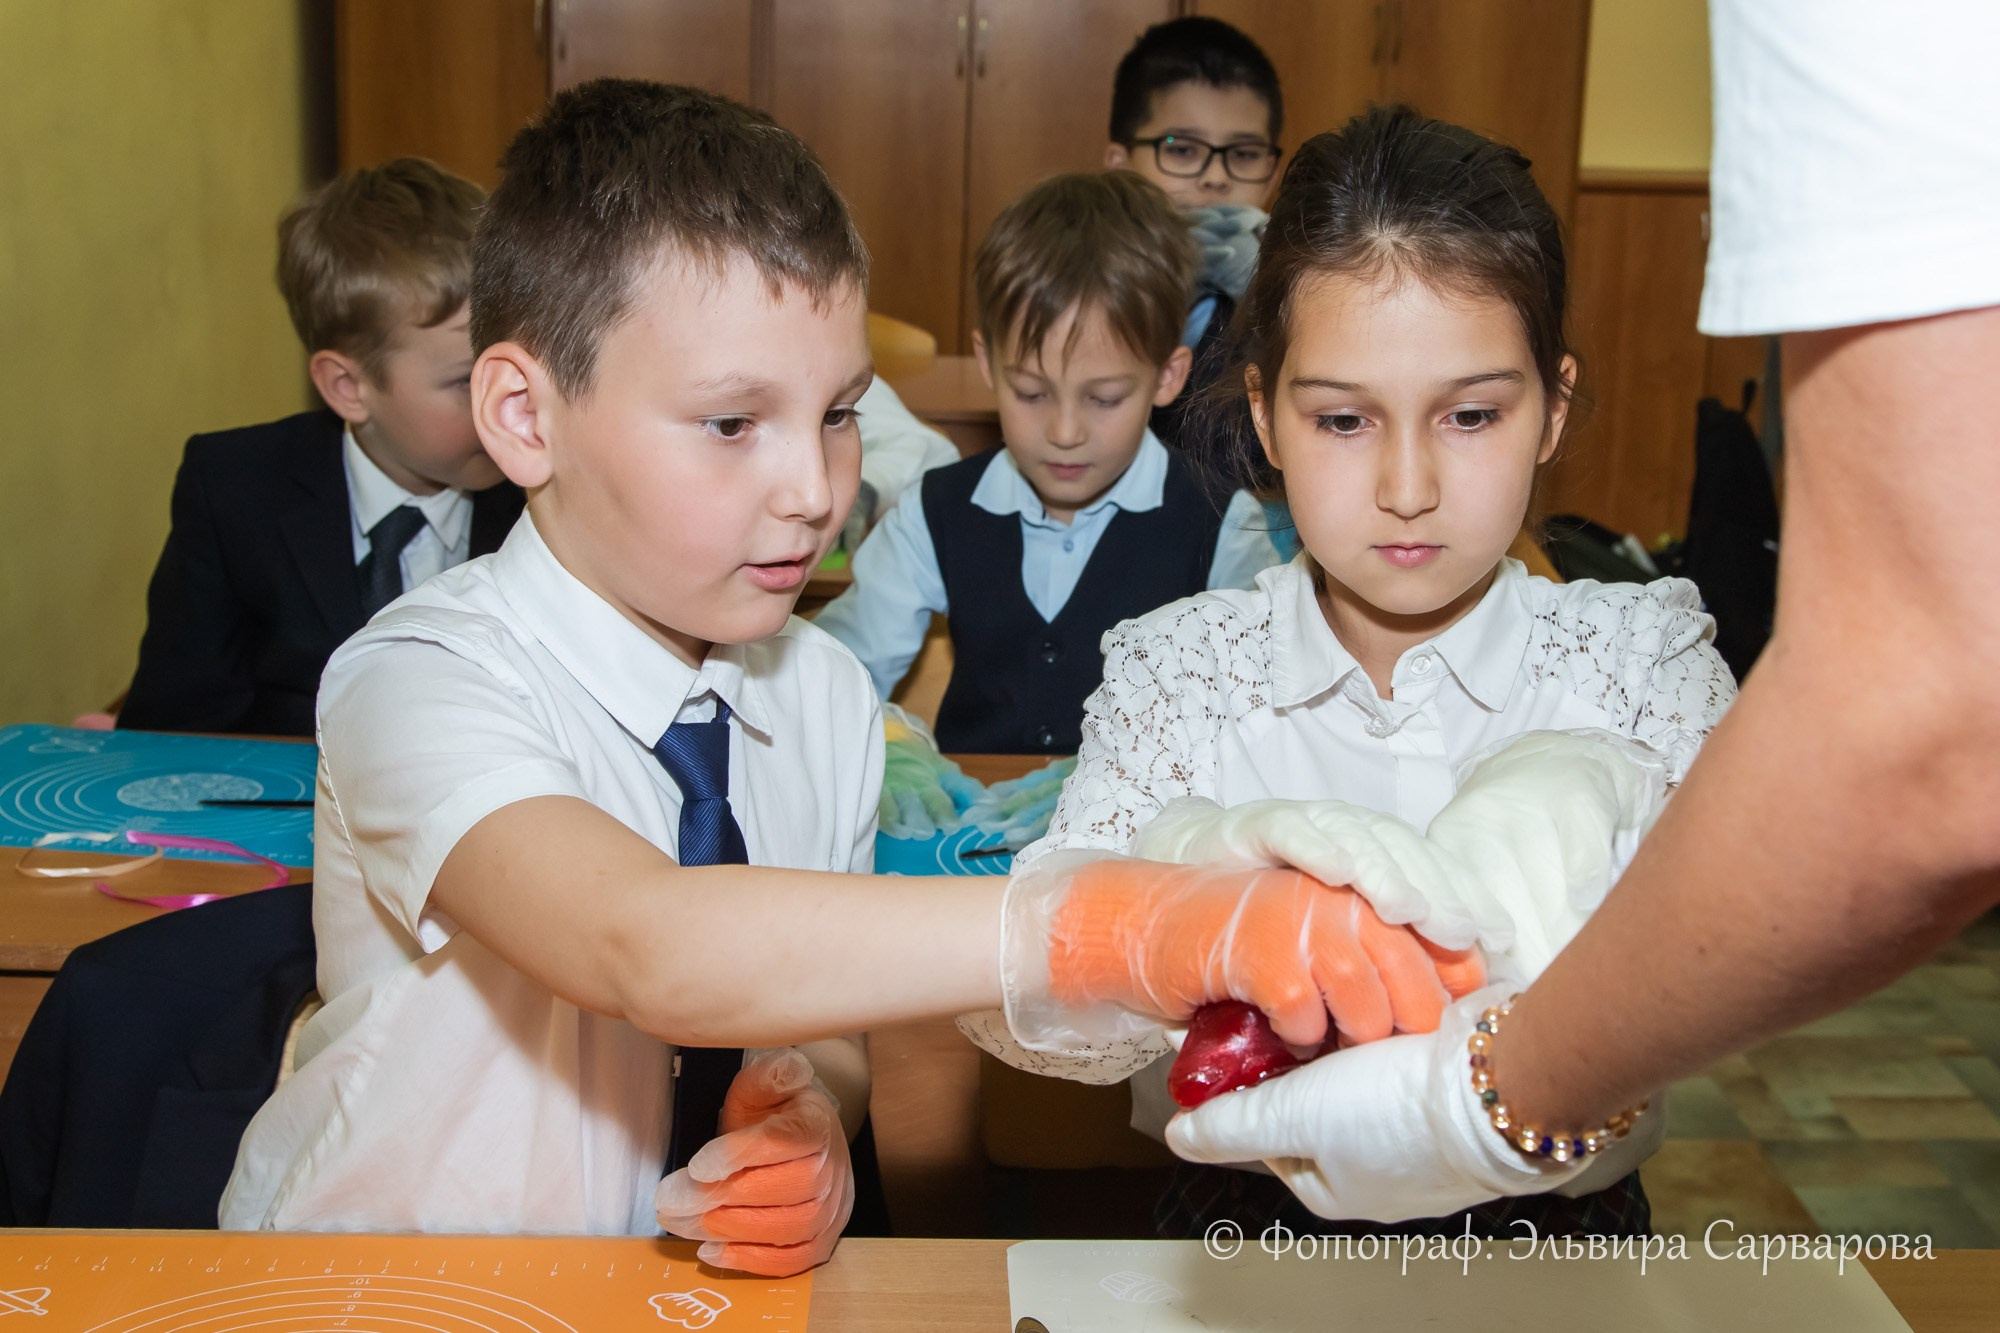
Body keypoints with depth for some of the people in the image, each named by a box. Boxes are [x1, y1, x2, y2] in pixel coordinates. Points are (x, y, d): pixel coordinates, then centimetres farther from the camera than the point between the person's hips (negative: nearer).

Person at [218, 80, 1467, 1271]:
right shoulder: (419, 682, -18)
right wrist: (1110, 929, -42)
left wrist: (809, 1118, -13)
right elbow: (646, 948, -35)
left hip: (670, 1285, 4)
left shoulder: (828, 698, -1)